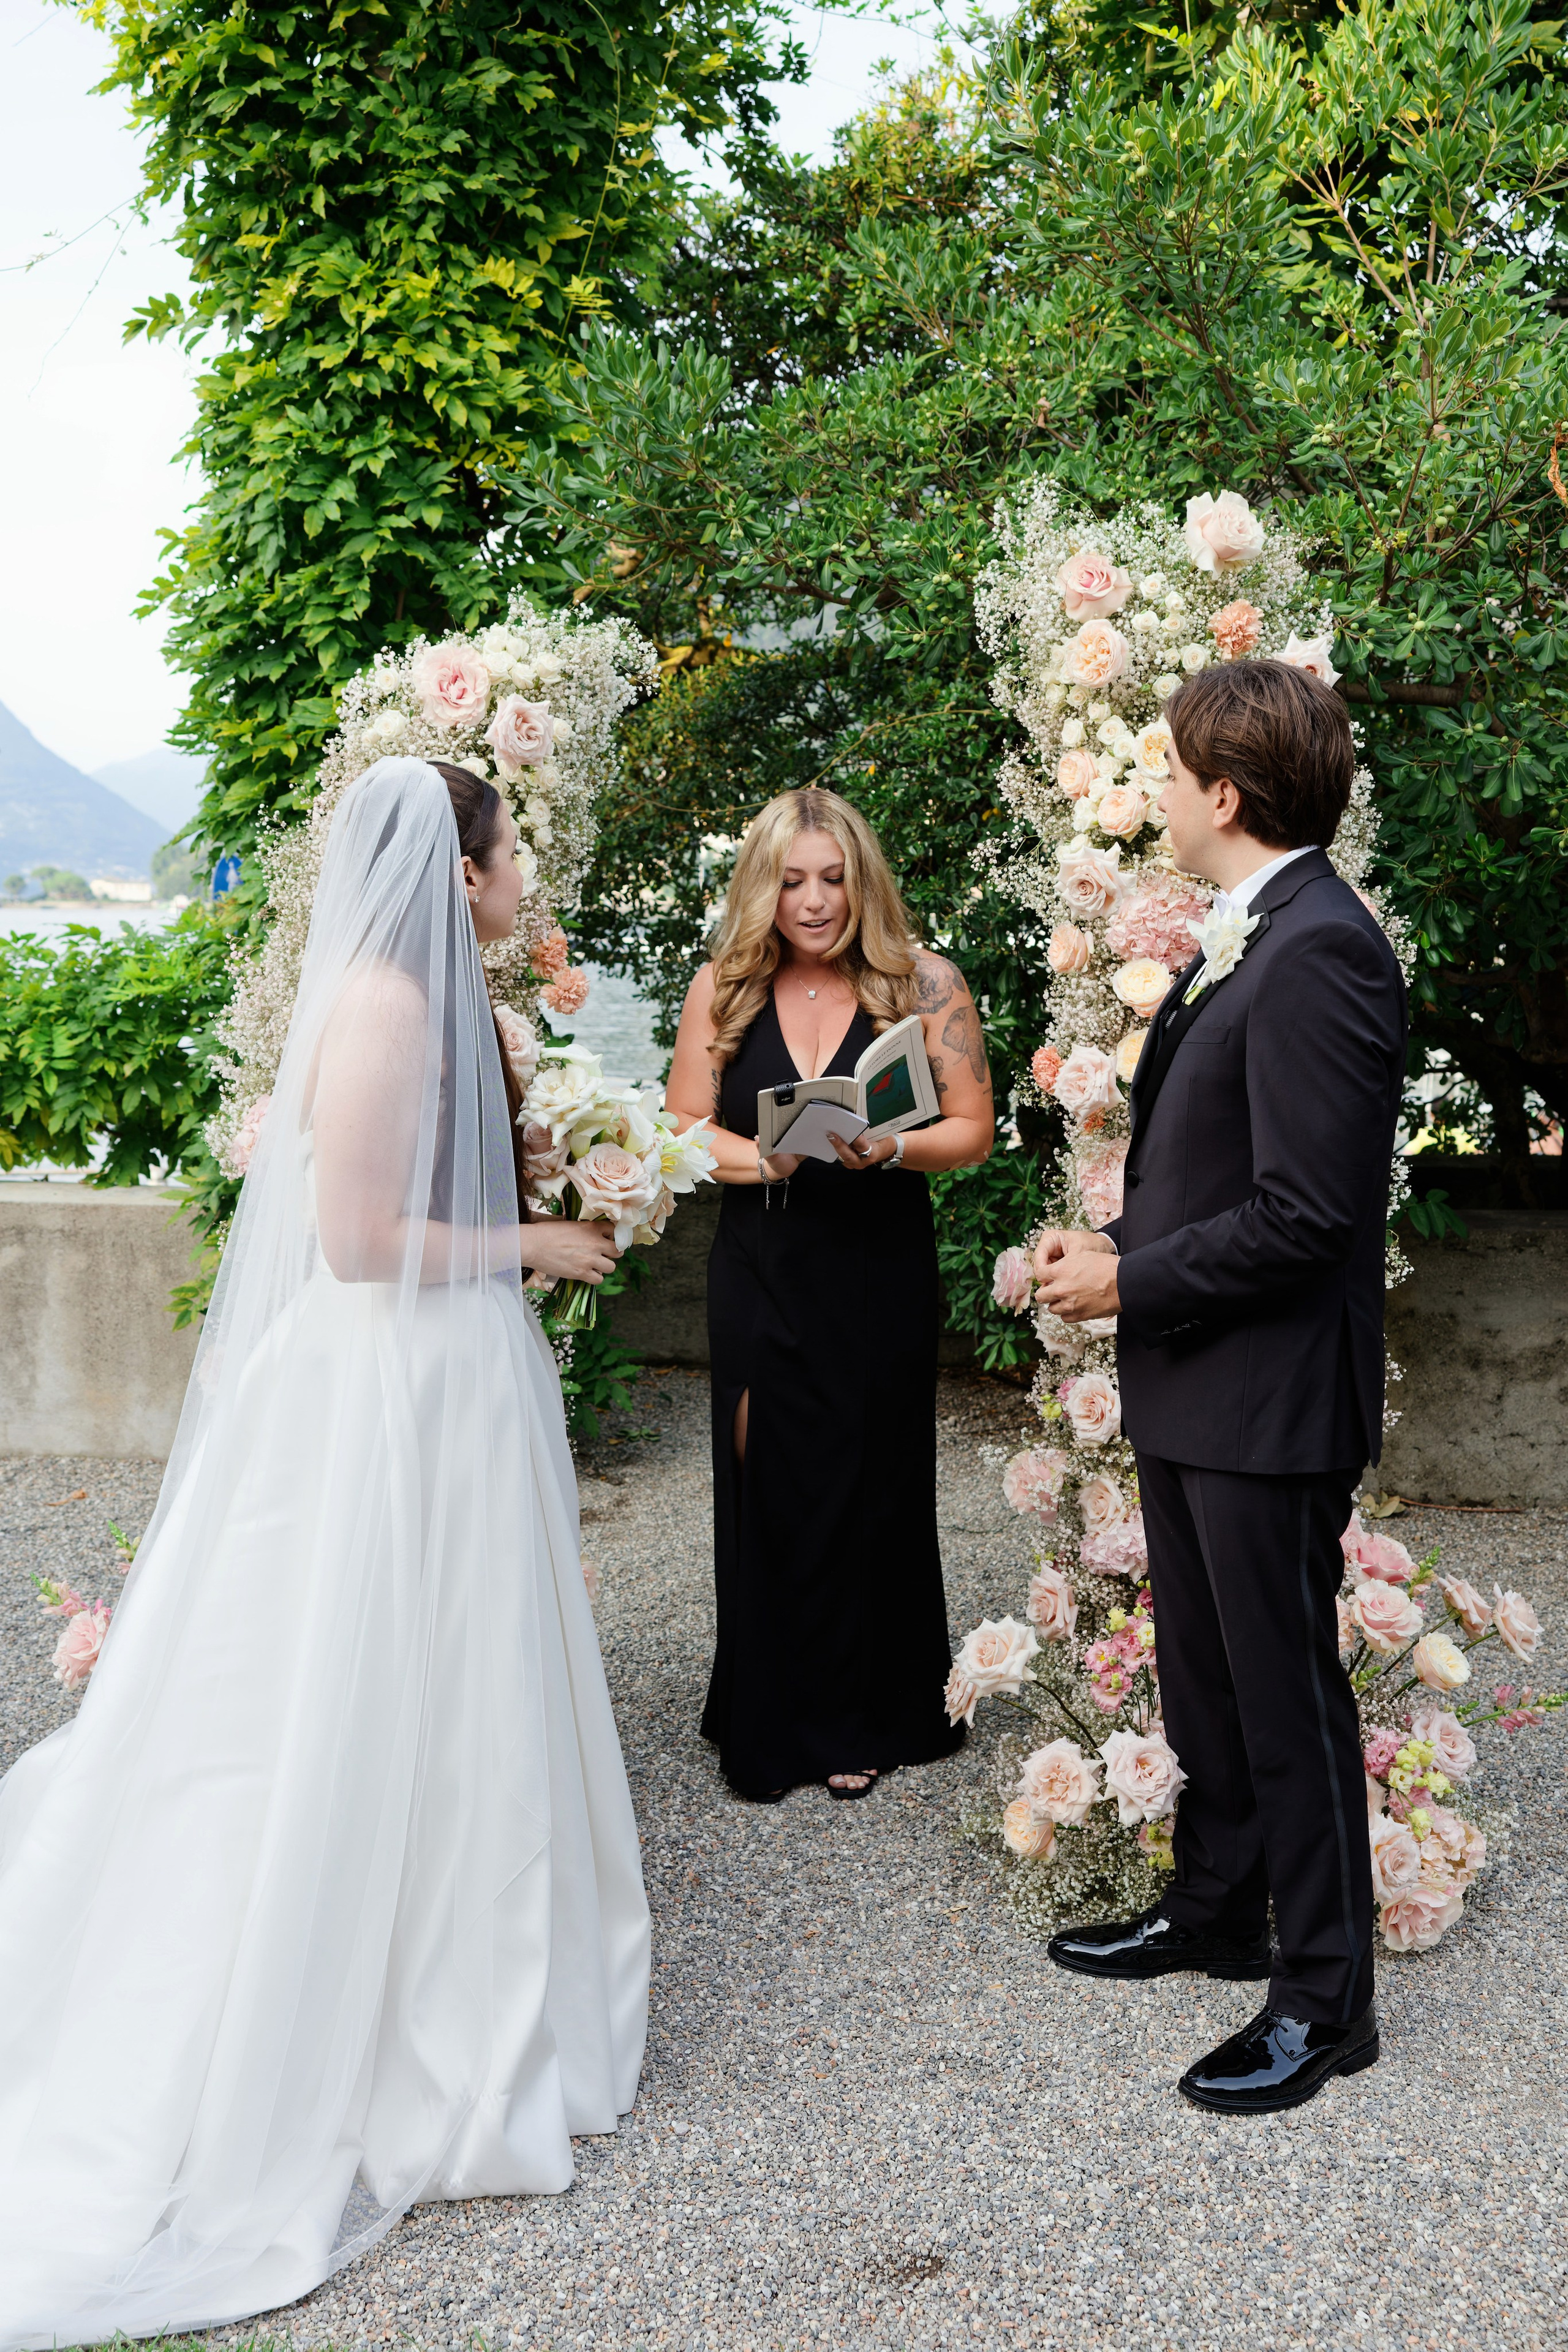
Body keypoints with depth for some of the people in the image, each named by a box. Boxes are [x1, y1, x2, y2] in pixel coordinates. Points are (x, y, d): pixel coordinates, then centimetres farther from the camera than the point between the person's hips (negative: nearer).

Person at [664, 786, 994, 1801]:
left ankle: (865, 1721, 26)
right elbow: (684, 1133, 1)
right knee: (767, 1491, 6)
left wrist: (890, 1148, -22)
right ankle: (773, 1725, 22)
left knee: (872, 1490, 7)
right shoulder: (722, 991, 3)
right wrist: (765, 1157, -17)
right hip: (759, 1281, 2)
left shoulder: (925, 985, -3)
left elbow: (972, 1130, -3)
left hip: (880, 1280, -1)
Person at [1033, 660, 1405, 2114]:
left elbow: (1300, 1214, -25)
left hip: (1269, 1399, -10)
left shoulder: (1317, 953, -22)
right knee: (1204, 1672, 22)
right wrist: (1122, 1246, 4)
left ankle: (1324, 1996, 19)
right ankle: (1216, 1909, 40)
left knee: (1286, 1694, 3)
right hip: (1193, 1391, 10)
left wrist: (1132, 1282, -16)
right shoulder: (1243, 936, 10)